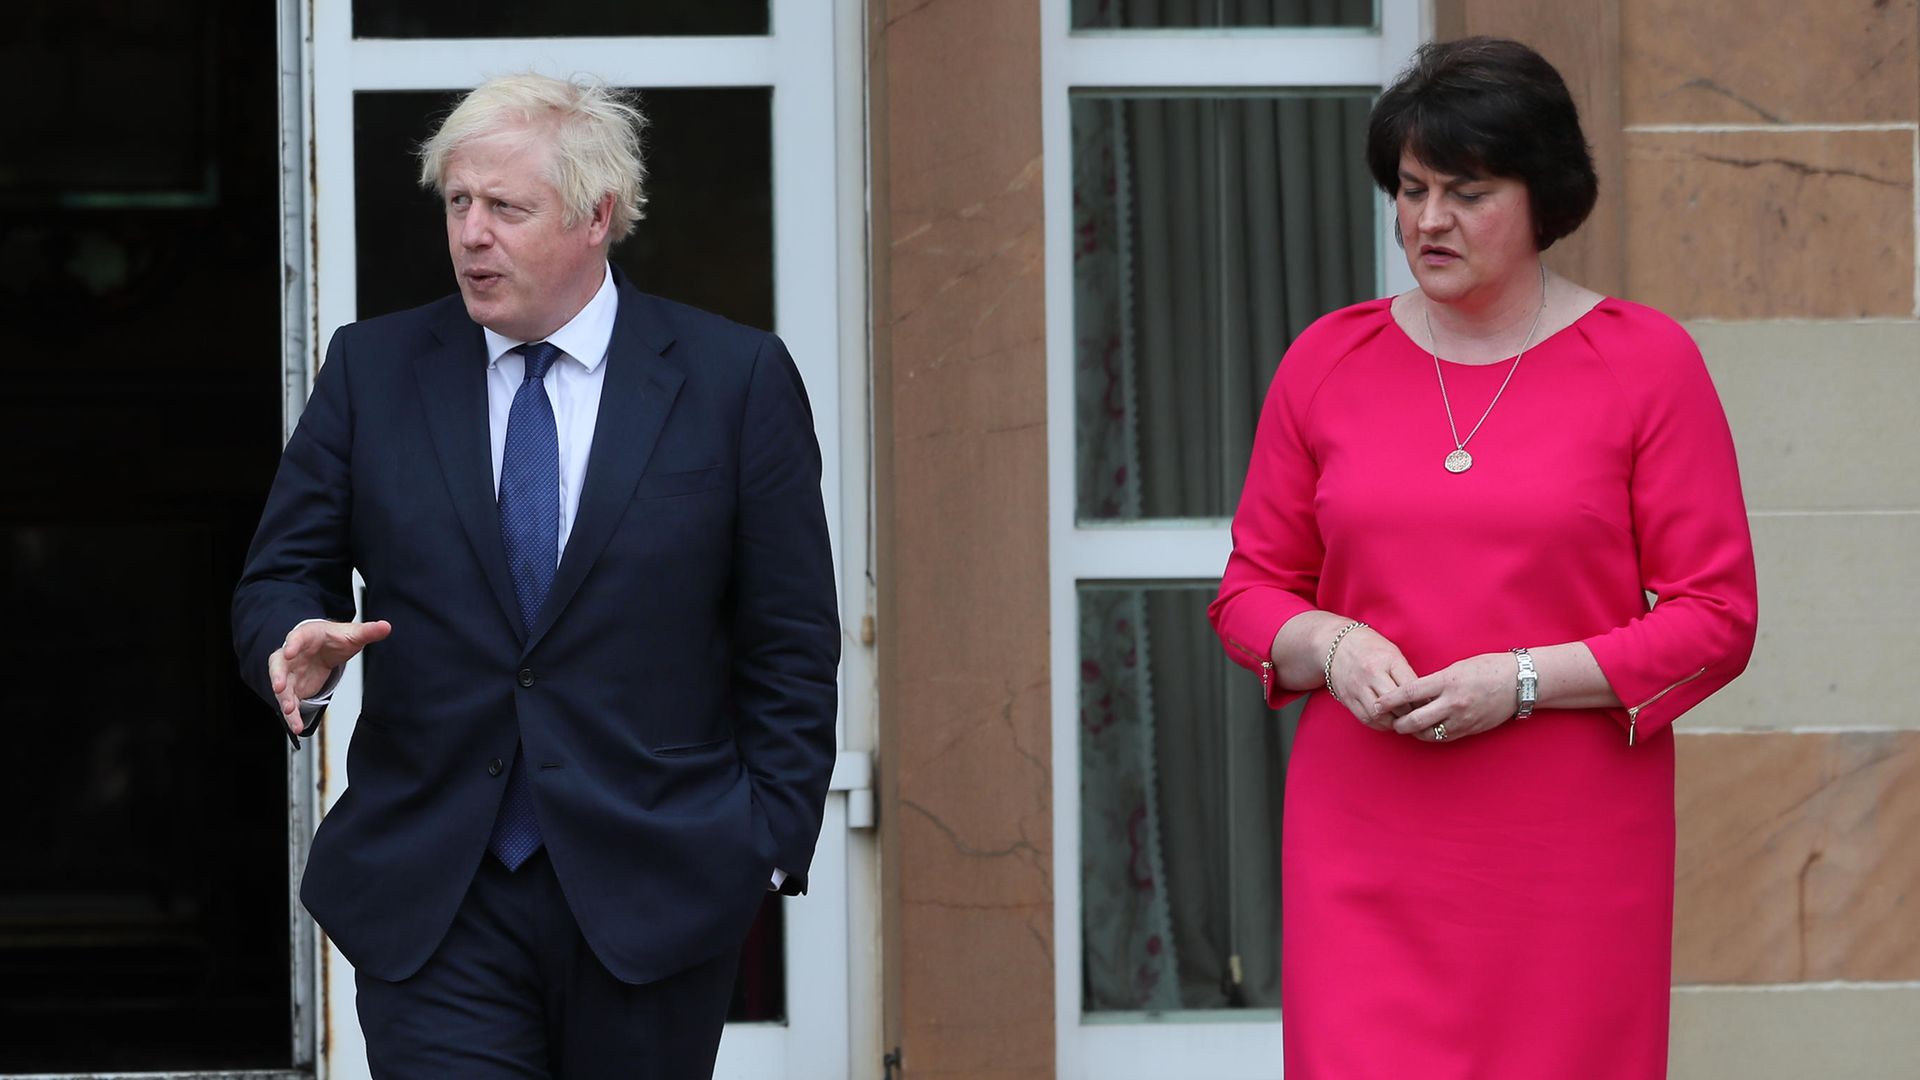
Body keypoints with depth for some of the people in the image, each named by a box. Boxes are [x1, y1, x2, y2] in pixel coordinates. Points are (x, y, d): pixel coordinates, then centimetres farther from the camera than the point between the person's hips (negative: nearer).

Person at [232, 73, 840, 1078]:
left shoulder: (736, 379, 2)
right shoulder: (372, 371, 7)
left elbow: (792, 643, 3)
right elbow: (281, 576, 10)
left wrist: (771, 843, -3)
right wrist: (298, 640, -13)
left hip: (653, 895, -1)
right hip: (428, 900, 1)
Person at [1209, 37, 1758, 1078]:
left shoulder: (1645, 361, 1)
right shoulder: (1327, 361, 9)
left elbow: (1716, 618, -2)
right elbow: (1250, 588, 14)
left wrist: (1525, 681, -13)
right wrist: (1331, 646, -8)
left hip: (1570, 849, -1)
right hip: (1365, 846, 2)